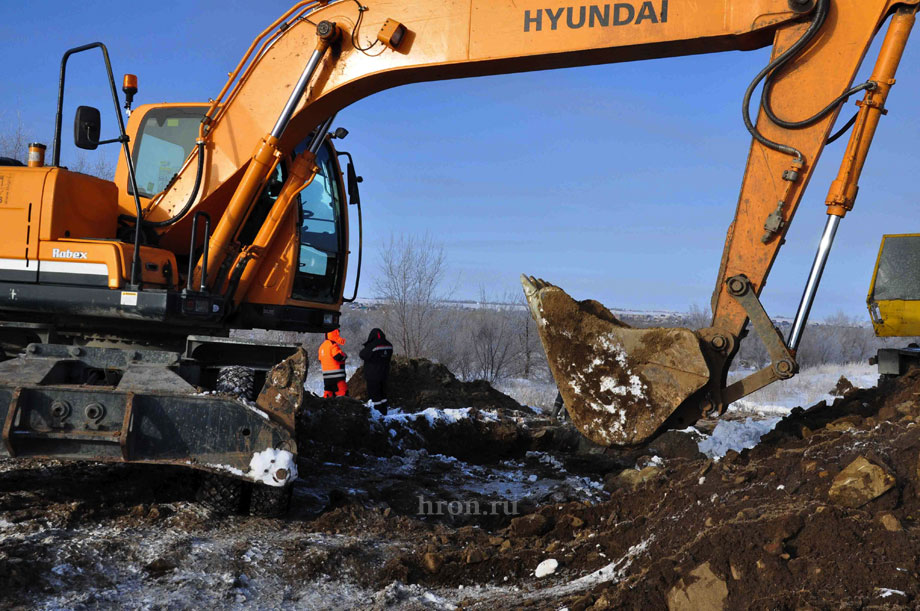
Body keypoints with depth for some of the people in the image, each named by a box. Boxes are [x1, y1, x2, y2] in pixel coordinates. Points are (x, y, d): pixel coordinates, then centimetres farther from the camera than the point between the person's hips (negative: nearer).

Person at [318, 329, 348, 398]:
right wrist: (345, 356, -3)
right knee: (342, 392, -10)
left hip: (326, 376, 9)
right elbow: (338, 356, -22)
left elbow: (321, 361, 23)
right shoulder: (333, 345, -12)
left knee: (328, 394, 10)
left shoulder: (322, 346, 18)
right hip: (337, 376, -9)